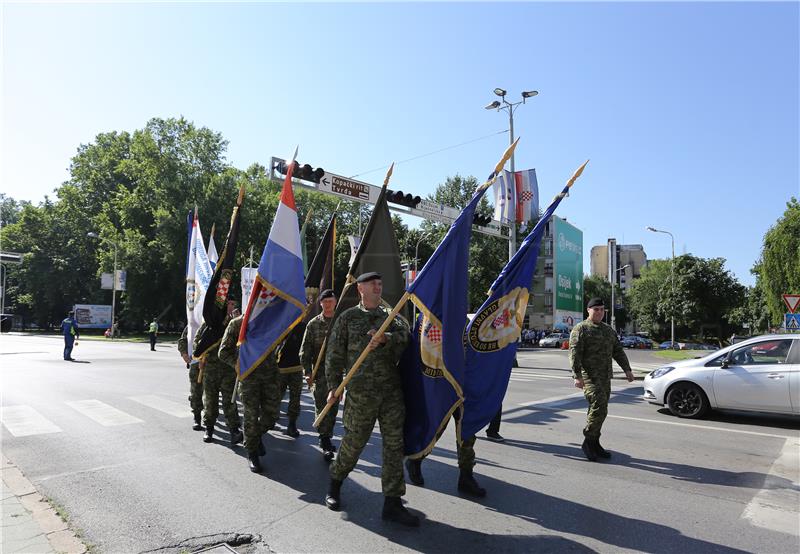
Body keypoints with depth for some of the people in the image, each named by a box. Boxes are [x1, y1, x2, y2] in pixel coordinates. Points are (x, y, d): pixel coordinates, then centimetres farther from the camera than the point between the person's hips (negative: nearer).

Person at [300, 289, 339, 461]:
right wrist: (307, 372, -6)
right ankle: (325, 442, 5)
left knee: (334, 407, 9)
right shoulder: (313, 324, 2)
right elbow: (305, 350, 2)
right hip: (319, 371, -2)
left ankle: (327, 437, 24)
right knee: (321, 407, -3)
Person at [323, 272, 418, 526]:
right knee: (353, 442, 8)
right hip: (360, 391, -3)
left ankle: (392, 503, 13)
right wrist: (333, 386, -1)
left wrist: (386, 339, -27)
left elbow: (404, 335, -8)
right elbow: (334, 354, 4)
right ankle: (335, 483, 35)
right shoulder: (348, 317, 4)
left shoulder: (391, 316, 12)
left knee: (394, 444, 3)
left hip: (392, 391, 3)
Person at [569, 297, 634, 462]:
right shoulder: (580, 329, -5)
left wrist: (627, 369, 7)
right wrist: (577, 376, -22)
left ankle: (594, 444, 19)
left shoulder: (608, 330, 18)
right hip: (588, 376, -7)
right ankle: (588, 441, -3)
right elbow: (574, 354, -13)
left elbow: (618, 351, 19)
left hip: (605, 377, 7)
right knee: (599, 407, -16)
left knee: (599, 410, 10)